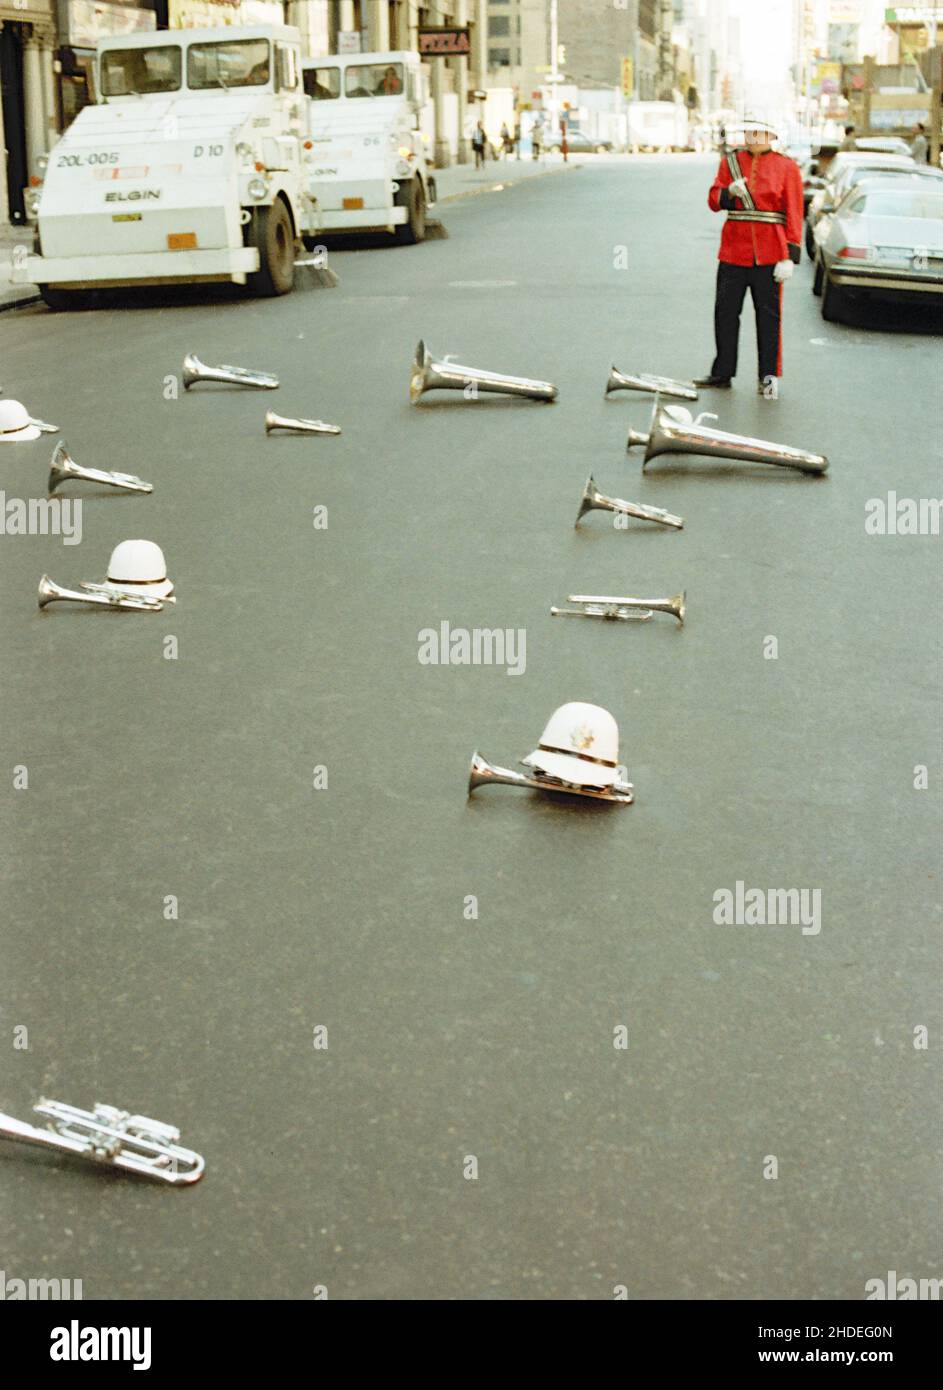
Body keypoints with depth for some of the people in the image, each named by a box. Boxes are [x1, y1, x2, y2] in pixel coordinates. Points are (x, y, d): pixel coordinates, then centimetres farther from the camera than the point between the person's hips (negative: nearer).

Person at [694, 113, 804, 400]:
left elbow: (794, 215, -4)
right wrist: (729, 192, -16)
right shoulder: (731, 161, 9)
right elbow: (713, 201, 7)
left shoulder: (787, 167, 0)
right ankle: (723, 373, 18)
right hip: (733, 252, 3)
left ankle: (770, 377, 8)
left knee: (768, 316, 1)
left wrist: (790, 257, -11)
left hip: (769, 255, -3)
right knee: (725, 312, 7)